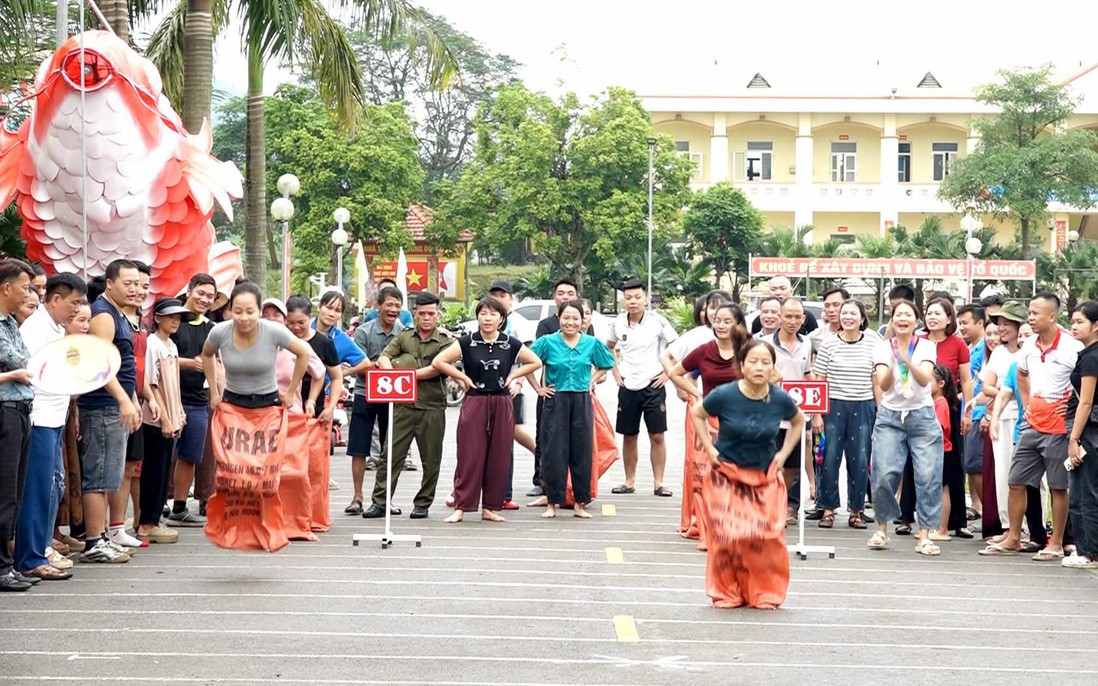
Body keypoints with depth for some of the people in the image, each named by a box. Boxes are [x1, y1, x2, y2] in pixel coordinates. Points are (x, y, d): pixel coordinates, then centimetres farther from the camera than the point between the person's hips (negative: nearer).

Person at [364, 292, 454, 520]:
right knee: (390, 455, -1)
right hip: (403, 406, 2)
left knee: (431, 460, 5)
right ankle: (379, 502, 4)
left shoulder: (446, 341, 2)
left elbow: (437, 368, -12)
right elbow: (383, 358, 3)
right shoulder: (403, 337, 13)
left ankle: (423, 503, 17)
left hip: (432, 408, -2)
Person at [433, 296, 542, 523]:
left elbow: (536, 362, 15)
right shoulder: (467, 343, 0)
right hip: (474, 404, -2)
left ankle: (490, 507, 13)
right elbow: (438, 361, -2)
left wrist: (512, 376, 6)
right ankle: (460, 507, -1)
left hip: (502, 405, 2)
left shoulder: (511, 344, 4)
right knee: (469, 456, -4)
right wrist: (463, 378, -3)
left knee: (499, 458, 3)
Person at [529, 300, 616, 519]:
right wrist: (538, 388, 1)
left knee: (582, 452, 4)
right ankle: (552, 503, 6)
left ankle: (580, 503, 13)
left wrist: (593, 381, 9)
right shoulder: (547, 342, -2)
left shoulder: (592, 343, 5)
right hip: (556, 402, -2)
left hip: (582, 403, 2)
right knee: (554, 453, -2)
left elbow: (606, 364, 20)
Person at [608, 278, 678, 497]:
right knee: (628, 436, 8)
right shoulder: (618, 323, 2)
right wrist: (615, 370, 10)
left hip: (653, 385, -3)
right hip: (627, 387, 3)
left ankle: (658, 483, 4)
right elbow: (609, 347, 21)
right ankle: (629, 482, 18)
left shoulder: (657, 321, -8)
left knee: (657, 436, -2)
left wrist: (667, 372, -6)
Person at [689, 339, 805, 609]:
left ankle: (765, 593, 10)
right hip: (728, 473, -1)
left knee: (768, 532, -6)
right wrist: (710, 449, -3)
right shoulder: (724, 395, -15)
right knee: (727, 535, -3)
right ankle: (727, 593, 13)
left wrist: (783, 454, 5)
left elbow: (798, 421, 13)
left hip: (765, 475, 1)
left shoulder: (780, 399, -9)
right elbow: (697, 414, 3)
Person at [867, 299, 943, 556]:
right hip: (890, 417, 0)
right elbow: (883, 384, -8)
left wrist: (907, 360, -33)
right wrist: (893, 361, -27)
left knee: (928, 476, -9)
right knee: (884, 474, -11)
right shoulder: (883, 347, 3)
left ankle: (924, 535, -2)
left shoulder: (926, 346, 1)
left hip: (922, 416, 0)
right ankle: (882, 528, 9)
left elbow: (924, 379, -15)